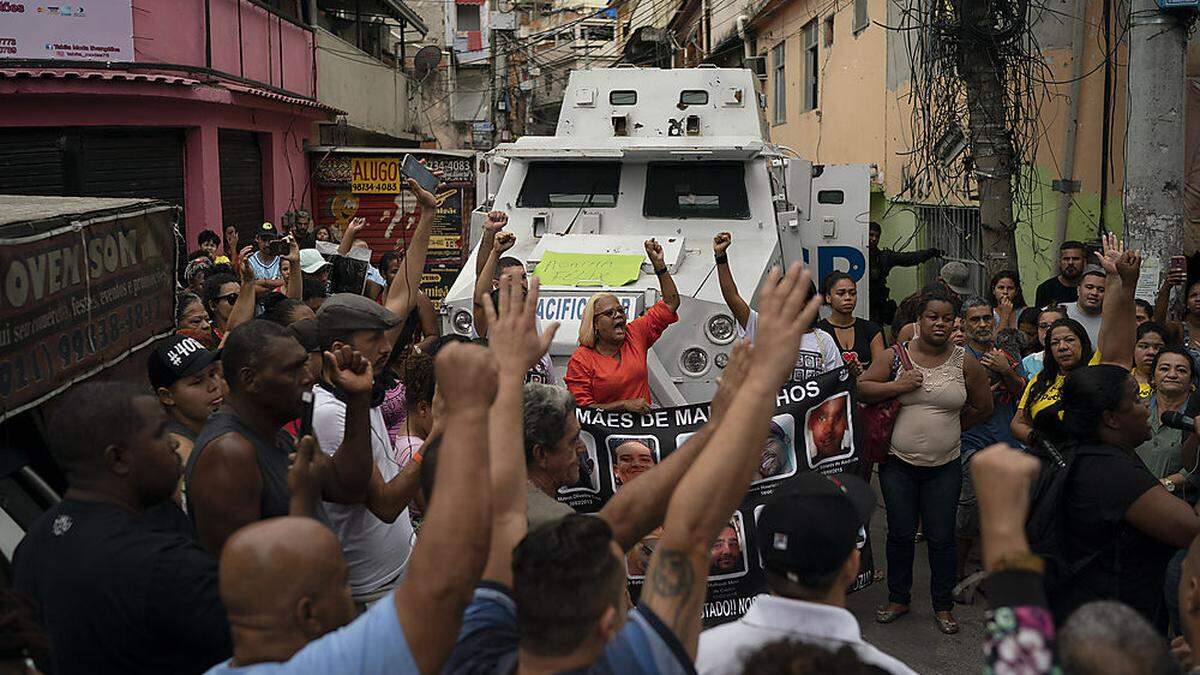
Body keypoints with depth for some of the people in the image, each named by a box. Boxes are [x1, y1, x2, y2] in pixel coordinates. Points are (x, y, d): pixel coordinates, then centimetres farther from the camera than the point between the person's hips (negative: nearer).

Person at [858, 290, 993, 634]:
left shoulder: (965, 362, 0)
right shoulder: (897, 355, -2)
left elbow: (983, 408, 10)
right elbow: (862, 387, -3)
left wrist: (950, 427, 8)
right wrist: (898, 386, -16)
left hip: (944, 466, 0)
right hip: (898, 463, 0)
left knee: (941, 538, 6)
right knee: (900, 534, 9)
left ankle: (943, 605, 22)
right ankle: (898, 598, 26)